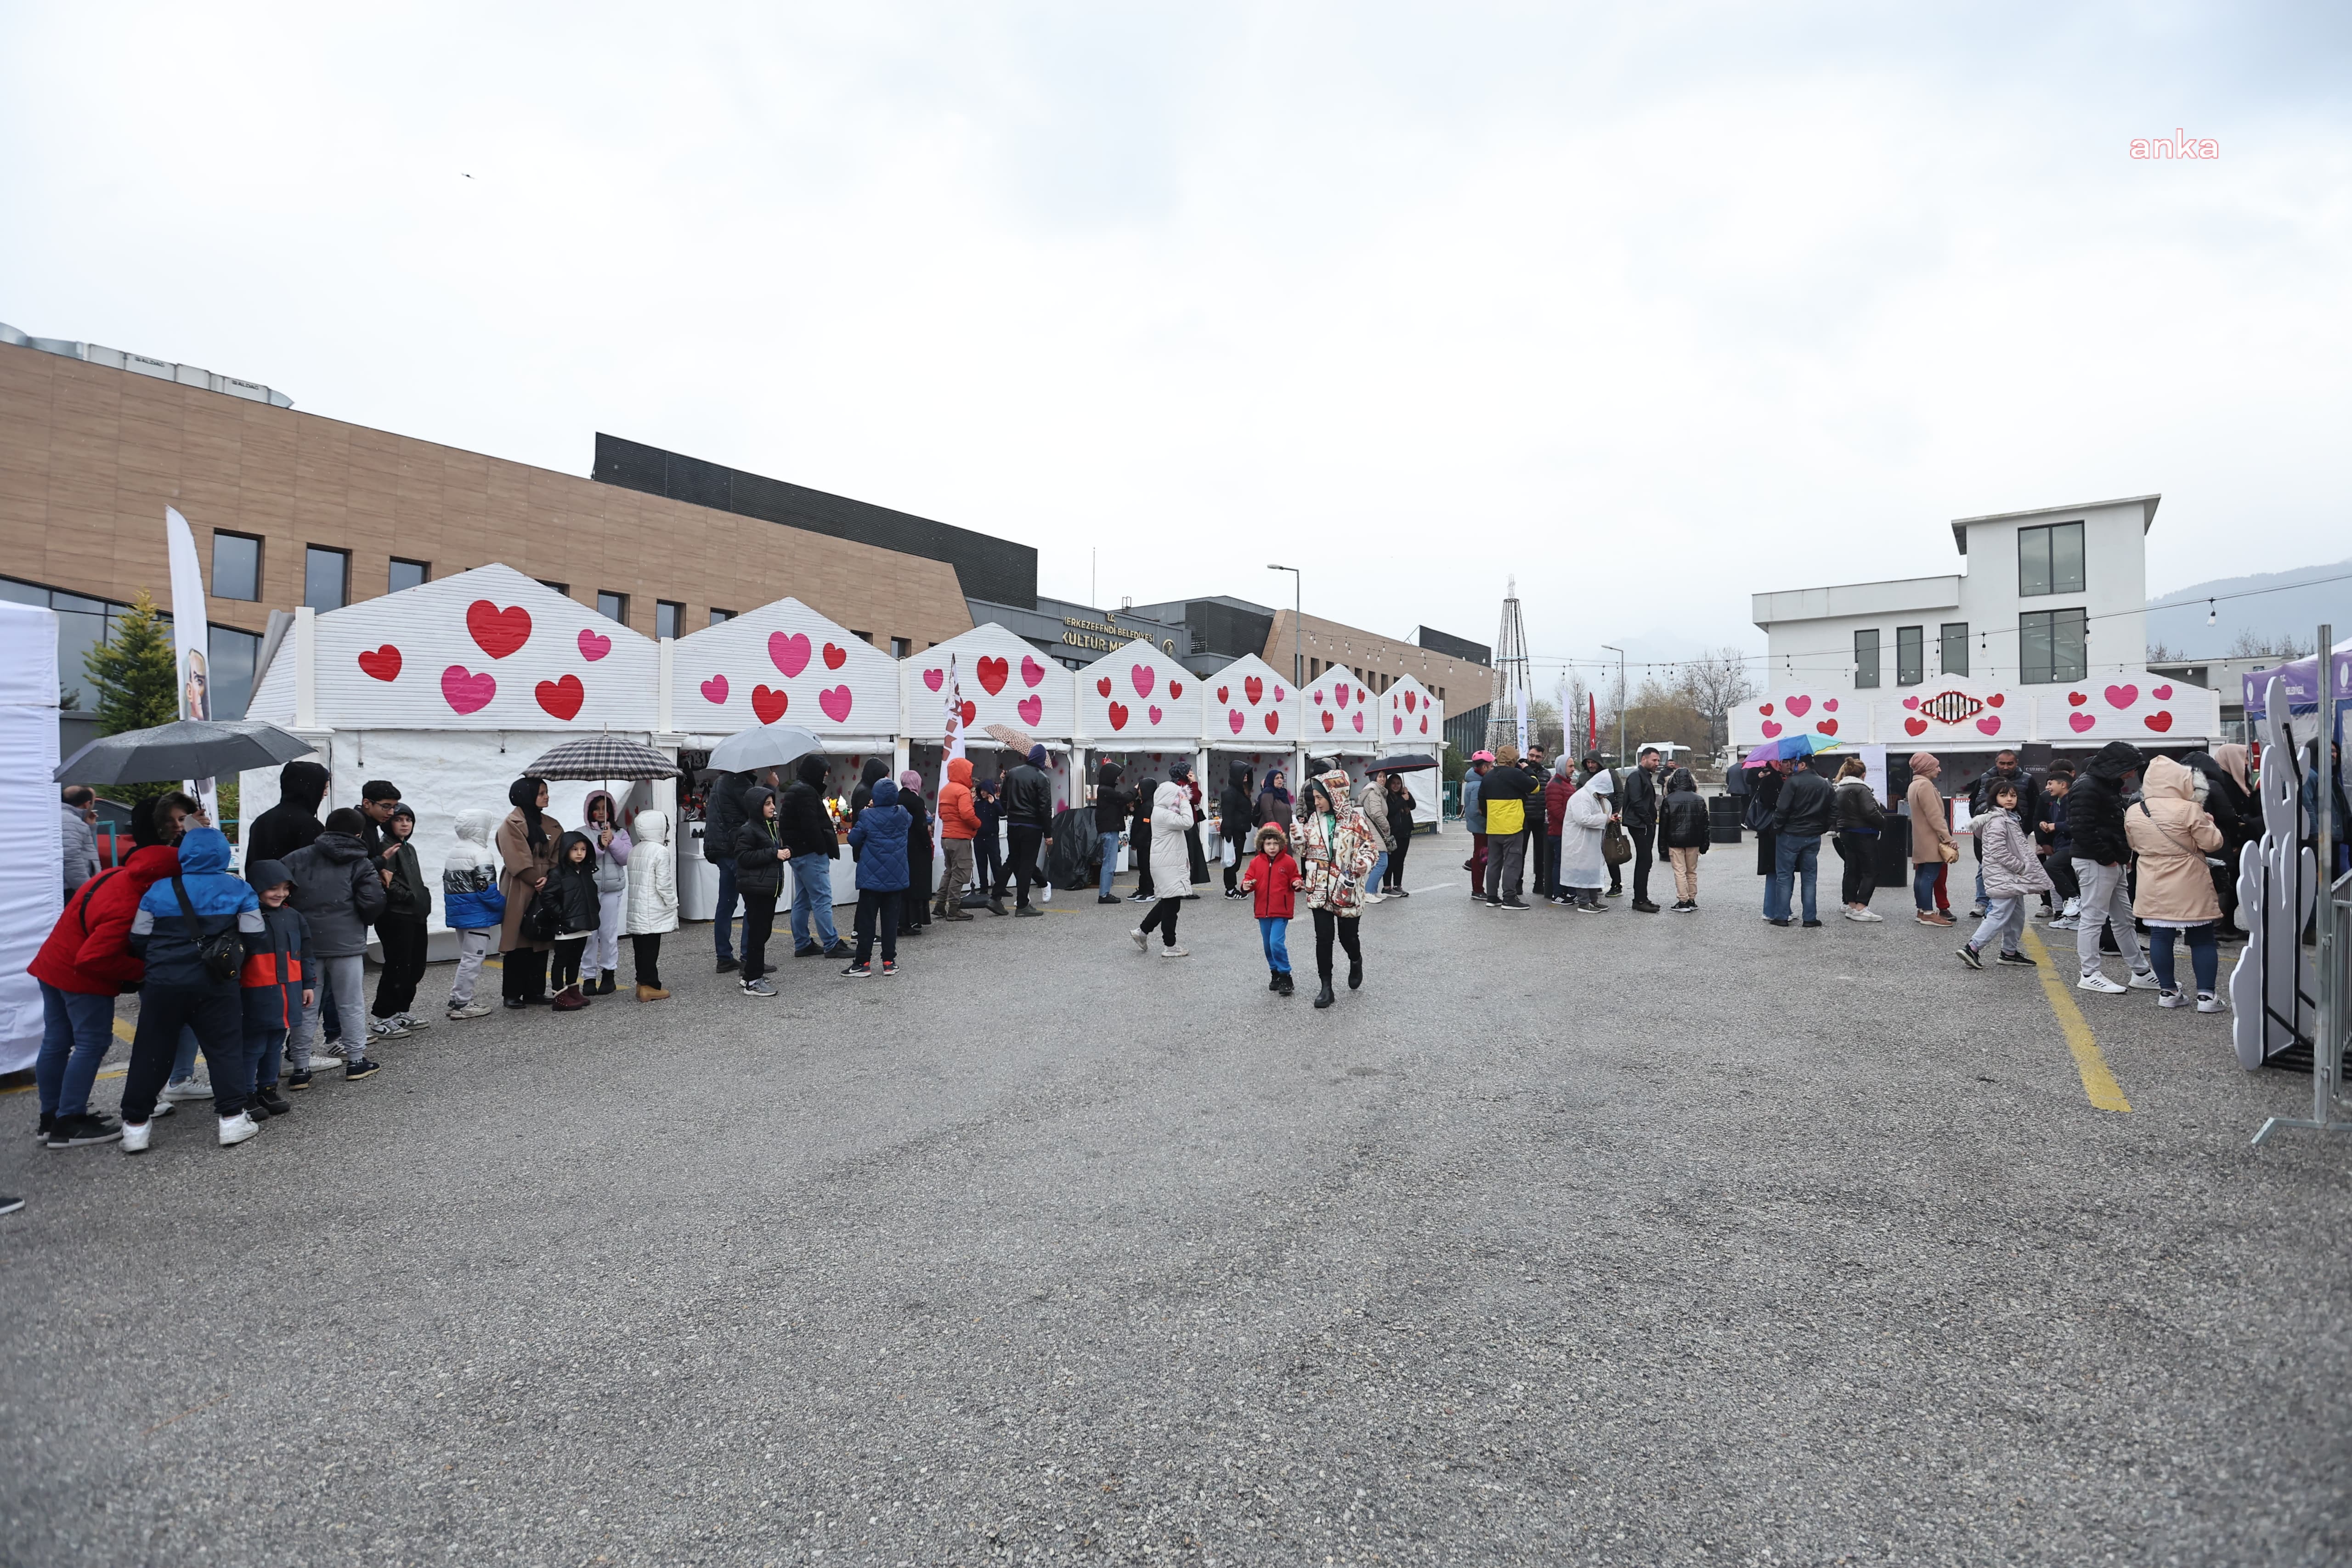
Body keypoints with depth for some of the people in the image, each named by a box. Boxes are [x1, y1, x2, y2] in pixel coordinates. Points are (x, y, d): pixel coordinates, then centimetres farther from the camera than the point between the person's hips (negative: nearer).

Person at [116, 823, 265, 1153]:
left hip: (164, 983, 1)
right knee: (225, 1048, 6)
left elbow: (138, 940, 3)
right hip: (217, 985, -1)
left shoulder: (158, 890, 0)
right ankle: (232, 1119, 4)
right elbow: (253, 937, -2)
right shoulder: (238, 889, -2)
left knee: (152, 1051, 11)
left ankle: (136, 1125, 16)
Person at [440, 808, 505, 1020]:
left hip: (459, 914, 9)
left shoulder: (453, 854, 13)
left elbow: (449, 885, 16)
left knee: (467, 957, 18)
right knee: (473, 959, -3)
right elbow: (487, 890, -20)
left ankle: (457, 1001, 21)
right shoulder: (480, 854, -15)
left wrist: (455, 909, 22)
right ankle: (462, 1005, 0)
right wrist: (504, 905, -7)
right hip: (478, 917, -9)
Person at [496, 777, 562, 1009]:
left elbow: (558, 857, 6)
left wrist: (550, 879, -10)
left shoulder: (552, 825, 13)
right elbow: (519, 862, -14)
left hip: (544, 893, 6)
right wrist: (539, 882, -15)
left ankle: (535, 992, 15)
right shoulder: (512, 824, -6)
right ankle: (513, 995, 6)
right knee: (517, 945, -2)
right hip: (519, 893, -6)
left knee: (540, 943, 8)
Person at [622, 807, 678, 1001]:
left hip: (635, 909, 8)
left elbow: (635, 880, 16)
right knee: (651, 948, -4)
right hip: (652, 911, -8)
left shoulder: (634, 851, 13)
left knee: (640, 947, 11)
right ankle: (649, 986, -2)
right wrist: (673, 904, -4)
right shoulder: (660, 851, -12)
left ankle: (642, 983, 17)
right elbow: (663, 884, -15)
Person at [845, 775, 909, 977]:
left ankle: (863, 962, 5)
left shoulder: (867, 817, -12)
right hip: (896, 877, 3)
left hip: (872, 877, -3)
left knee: (867, 920, 3)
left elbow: (853, 840, -4)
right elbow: (911, 821, 24)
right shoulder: (902, 815, 0)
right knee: (890, 919, 8)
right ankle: (889, 962, 10)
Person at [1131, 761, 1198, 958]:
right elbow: (1187, 823, -27)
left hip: (1171, 862, 11)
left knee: (1169, 901, 16)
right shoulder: (1163, 814, -18)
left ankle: (1142, 932, 23)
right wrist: (1184, 801, -16)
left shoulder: (1164, 811, 15)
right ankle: (1169, 946, 6)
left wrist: (1184, 800, 10)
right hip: (1167, 863, -11)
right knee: (1172, 902, -3)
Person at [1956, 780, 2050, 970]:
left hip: (2012, 877, 10)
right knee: (2000, 916, -13)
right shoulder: (1997, 821, -16)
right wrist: (2024, 868, -15)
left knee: (2017, 915, 15)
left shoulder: (2010, 818, 16)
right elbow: (1999, 853, -21)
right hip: (2003, 877, -10)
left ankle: (2010, 952, 23)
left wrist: (2025, 868, 14)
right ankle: (1972, 948, -14)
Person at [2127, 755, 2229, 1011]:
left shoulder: (2133, 812, 2)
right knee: (2202, 940, 5)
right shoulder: (2189, 810, -14)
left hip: (2153, 889, 4)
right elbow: (2213, 843, -8)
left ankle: (2167, 991, 11)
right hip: (2191, 889, -4)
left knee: (2160, 937, 7)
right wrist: (2207, 822, 7)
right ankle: (2206, 995, 4)